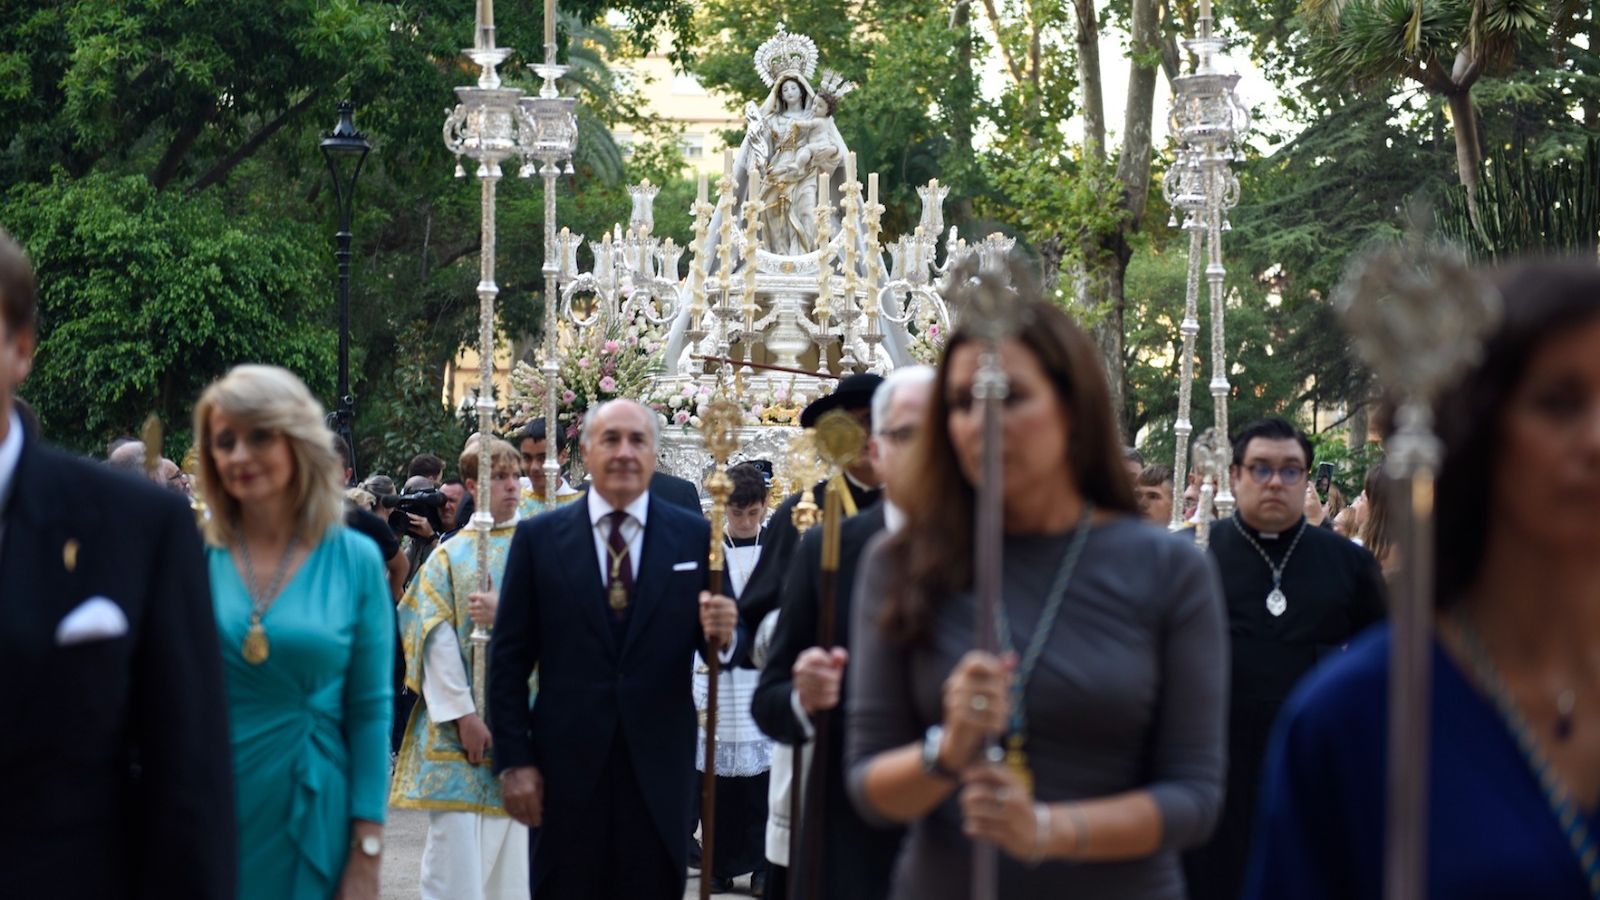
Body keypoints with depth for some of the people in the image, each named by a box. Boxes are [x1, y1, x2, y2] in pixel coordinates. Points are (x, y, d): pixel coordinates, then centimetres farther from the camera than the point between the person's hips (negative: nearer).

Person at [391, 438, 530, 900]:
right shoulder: (450, 556, 4)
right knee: (456, 847, -5)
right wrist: (462, 714, -12)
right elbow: (436, 638, -4)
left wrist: (505, 614, -17)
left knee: (513, 847, 3)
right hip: (458, 725, -1)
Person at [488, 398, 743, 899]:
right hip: (566, 768, 0)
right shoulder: (539, 538, 3)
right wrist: (512, 760, -4)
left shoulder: (695, 537, 4)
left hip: (659, 769, 1)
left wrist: (722, 635, -19)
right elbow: (508, 658, 3)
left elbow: (723, 641, 6)